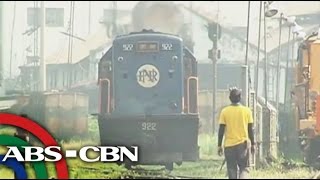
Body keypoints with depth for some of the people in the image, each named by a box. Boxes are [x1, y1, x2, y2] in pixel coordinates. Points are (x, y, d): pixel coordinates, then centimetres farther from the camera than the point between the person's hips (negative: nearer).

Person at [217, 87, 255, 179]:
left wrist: (219, 146, 5)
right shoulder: (247, 111, -2)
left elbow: (221, 130, -2)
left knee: (232, 170, 9)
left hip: (229, 145, 0)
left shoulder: (224, 111, -3)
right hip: (243, 144, 0)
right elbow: (250, 130, 1)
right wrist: (252, 144, 9)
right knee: (244, 168, 7)